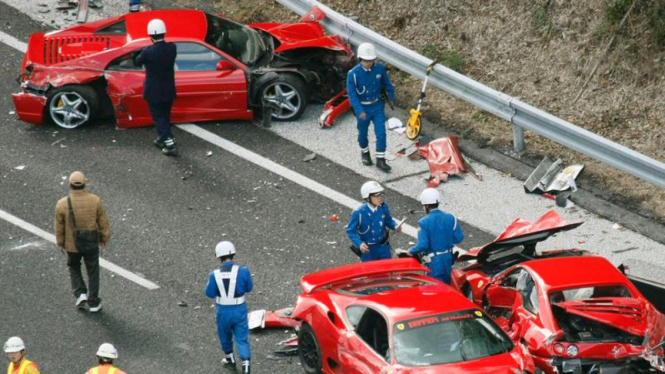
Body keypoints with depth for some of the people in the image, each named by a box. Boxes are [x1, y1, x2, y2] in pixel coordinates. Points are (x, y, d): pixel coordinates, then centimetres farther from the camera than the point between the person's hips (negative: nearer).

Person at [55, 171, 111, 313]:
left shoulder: (62, 204, -19)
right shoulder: (95, 201, -18)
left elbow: (59, 227, -7)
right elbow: (104, 223, -8)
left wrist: (60, 243, 9)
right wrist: (104, 239, 9)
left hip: (72, 244, 0)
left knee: (74, 267, 27)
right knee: (93, 272, 18)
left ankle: (81, 294, 13)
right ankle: (93, 303, 24)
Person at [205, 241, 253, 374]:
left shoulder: (215, 275, -14)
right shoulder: (242, 271, -14)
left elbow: (210, 293, -3)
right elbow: (249, 288, 0)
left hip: (223, 311, 1)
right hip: (239, 310, 0)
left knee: (225, 334, 24)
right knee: (242, 338, 5)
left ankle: (230, 358, 42)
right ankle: (245, 363, -8)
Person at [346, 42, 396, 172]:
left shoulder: (379, 69, -13)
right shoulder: (353, 74, -23)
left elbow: (386, 83, 6)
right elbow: (352, 93, -23)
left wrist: (391, 96, 18)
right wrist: (360, 111, -31)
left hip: (377, 106, 2)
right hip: (362, 108, -2)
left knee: (381, 133, -4)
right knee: (363, 132, 18)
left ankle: (380, 159, 7)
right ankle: (365, 152, 44)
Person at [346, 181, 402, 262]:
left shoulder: (384, 208, -12)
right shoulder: (358, 213, -22)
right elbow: (350, 231, -14)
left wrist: (395, 226, -13)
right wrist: (359, 244, -28)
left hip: (383, 247, 3)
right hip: (367, 249, -3)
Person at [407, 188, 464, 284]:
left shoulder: (424, 222, -18)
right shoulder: (450, 218, -4)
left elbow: (423, 245, -22)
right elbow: (459, 237, 0)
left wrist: (411, 251, -4)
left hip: (434, 262, -5)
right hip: (448, 258, 5)